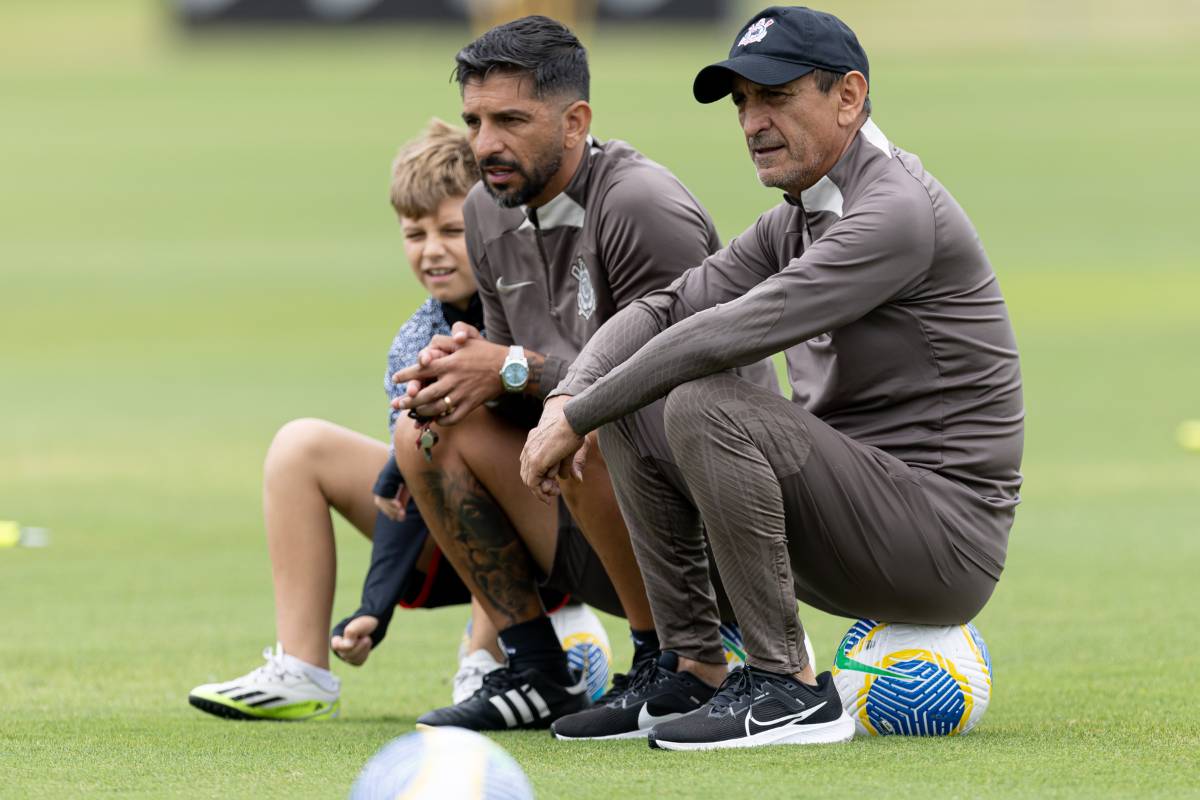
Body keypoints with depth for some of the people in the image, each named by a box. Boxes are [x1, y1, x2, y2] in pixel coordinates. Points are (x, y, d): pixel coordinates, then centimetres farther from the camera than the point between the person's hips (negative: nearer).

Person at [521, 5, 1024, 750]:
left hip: (945, 541, -9)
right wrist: (569, 400, -9)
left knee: (706, 404, -26)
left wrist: (579, 418, -18)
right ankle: (696, 669, 8)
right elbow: (670, 308, 11)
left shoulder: (896, 212, -18)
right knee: (631, 410, 8)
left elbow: (731, 333, -24)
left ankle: (790, 689, -20)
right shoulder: (795, 219, 13)